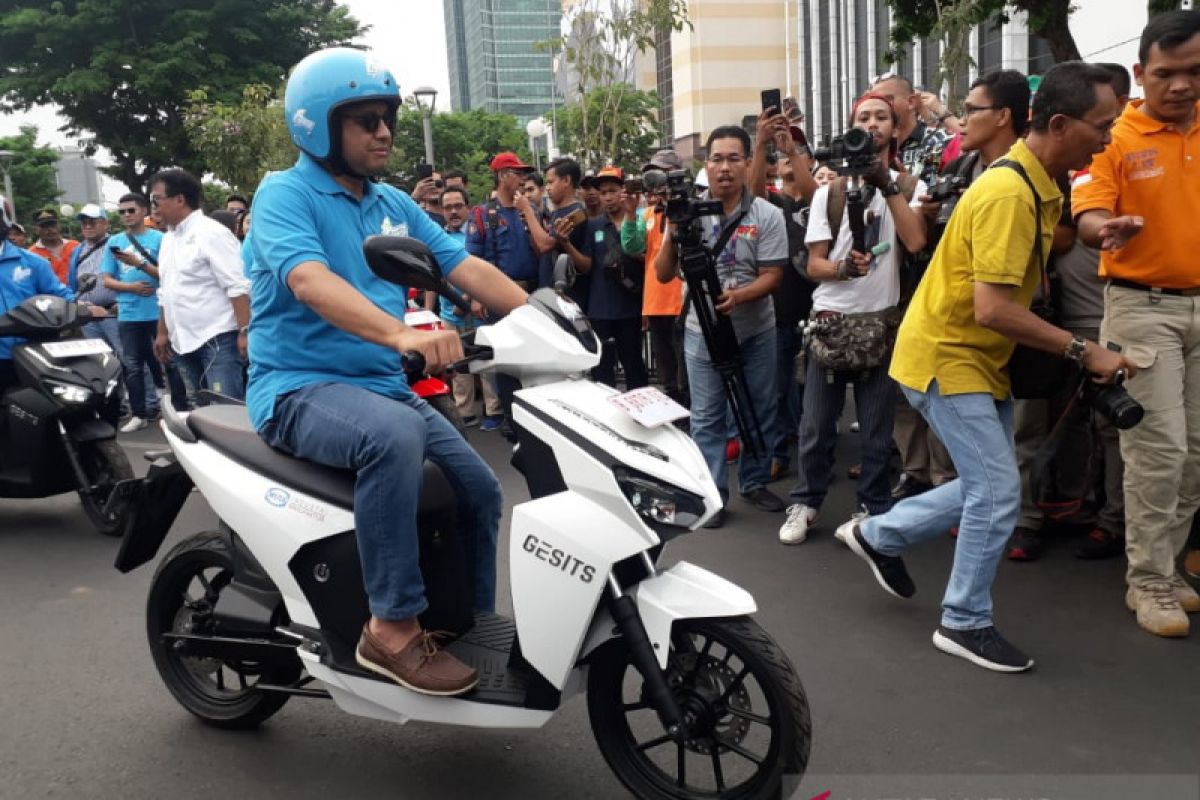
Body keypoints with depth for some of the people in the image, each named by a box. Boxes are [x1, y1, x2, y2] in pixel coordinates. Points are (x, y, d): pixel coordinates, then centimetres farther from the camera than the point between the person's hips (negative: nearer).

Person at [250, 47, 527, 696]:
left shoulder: (395, 205, 13)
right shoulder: (285, 194, -9)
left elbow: (467, 268, 5)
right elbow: (310, 281, -29)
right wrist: (401, 334, -45)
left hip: (384, 387, 8)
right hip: (299, 389, -7)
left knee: (479, 490, 1)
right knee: (395, 439, -37)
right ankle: (392, 628, -25)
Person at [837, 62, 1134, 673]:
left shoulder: (1037, 187, 7)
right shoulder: (1009, 194, -24)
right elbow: (992, 308, -29)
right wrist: (1082, 351, -24)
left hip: (981, 358, 10)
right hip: (946, 357, -10)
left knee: (989, 489, 15)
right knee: (998, 494, -7)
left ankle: (879, 534, 31)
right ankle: (965, 623, 10)